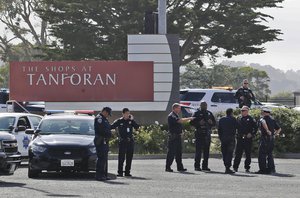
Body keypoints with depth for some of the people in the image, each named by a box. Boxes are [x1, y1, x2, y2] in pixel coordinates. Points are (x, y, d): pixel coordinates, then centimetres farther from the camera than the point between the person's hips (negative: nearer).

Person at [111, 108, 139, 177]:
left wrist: (132, 120, -10)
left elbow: (137, 127, -4)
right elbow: (111, 127, -2)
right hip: (122, 142, -3)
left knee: (129, 158, 6)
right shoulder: (119, 121, 1)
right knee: (121, 158, -8)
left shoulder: (131, 121, 7)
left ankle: (127, 172, 13)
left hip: (130, 142, 3)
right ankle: (120, 172, -5)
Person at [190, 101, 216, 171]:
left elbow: (214, 123, 18)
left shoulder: (209, 113, 15)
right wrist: (199, 123, -19)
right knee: (198, 150, -7)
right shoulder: (197, 113, 2)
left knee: (206, 151, 7)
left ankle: (205, 166, 14)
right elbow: (192, 122, -3)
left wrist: (211, 122, -4)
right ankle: (197, 166, -4)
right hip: (199, 134, -5)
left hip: (207, 134, 5)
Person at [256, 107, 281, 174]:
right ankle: (271, 168, 13)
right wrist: (274, 134, 13)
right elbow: (279, 129, 17)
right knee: (270, 154, 15)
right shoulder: (273, 120, 15)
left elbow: (264, 123, -31)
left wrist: (267, 130, -29)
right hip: (272, 139, 7)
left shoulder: (263, 119, -6)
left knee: (262, 154, -3)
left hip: (265, 139, -7)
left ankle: (263, 169, -6)